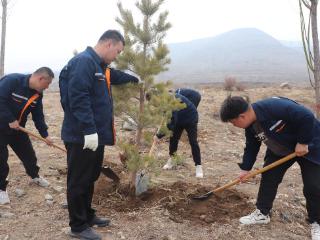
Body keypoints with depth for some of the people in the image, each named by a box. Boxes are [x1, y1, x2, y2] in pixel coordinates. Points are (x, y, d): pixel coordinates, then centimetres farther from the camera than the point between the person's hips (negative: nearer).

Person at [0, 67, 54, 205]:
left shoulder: (37, 94, -3)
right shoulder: (12, 80, -25)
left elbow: (38, 116, 3)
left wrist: (45, 134, -1)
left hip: (17, 128, 7)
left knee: (28, 153, 13)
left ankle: (35, 176, 36)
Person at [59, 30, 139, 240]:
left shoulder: (100, 66, 16)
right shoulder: (83, 61, -17)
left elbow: (115, 75, 39)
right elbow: (78, 98, -26)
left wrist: (133, 78, 54)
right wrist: (89, 130, -29)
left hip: (96, 135, 10)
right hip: (83, 137, -10)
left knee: (90, 178, 20)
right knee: (79, 181, 2)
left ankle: (87, 215, 35)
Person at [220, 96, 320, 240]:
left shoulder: (274, 107, -37)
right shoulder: (251, 126, -9)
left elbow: (307, 116, -35)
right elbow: (251, 147, 4)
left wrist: (303, 142, -28)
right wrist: (245, 169, 5)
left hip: (308, 146, -7)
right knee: (268, 178, 4)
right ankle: (262, 213, 19)